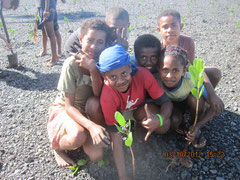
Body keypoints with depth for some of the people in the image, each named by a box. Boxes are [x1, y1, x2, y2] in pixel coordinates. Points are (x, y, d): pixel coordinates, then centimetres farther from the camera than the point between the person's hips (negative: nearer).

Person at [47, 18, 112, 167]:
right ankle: (57, 147, -1)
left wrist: (93, 69, -37)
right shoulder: (72, 64, -24)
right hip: (66, 109, -2)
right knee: (78, 136, -34)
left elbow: (98, 95, -24)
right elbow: (69, 106, -24)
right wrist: (91, 126, -40)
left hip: (89, 110, 2)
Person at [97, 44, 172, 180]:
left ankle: (139, 120, 6)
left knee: (163, 127, -26)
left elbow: (167, 102, -26)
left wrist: (159, 119, -50)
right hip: (118, 112, -1)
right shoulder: (107, 96, -37)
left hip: (140, 107, 2)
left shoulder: (143, 75, -35)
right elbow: (116, 138, -33)